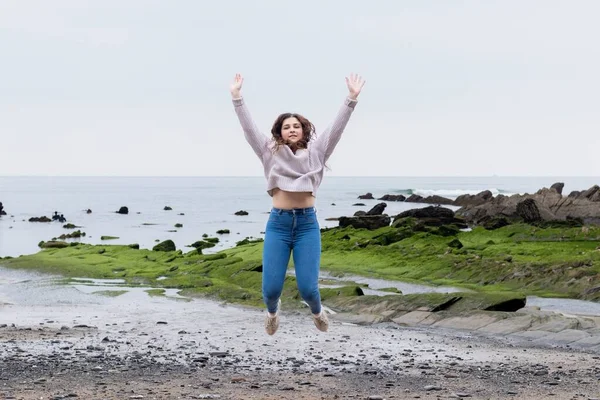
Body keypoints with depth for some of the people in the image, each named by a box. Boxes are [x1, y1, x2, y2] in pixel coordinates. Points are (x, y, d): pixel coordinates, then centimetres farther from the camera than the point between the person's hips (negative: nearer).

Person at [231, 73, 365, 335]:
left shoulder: (316, 153, 9)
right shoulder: (270, 152, 9)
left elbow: (337, 128, 0)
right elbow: (249, 128, 4)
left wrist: (352, 98, -11)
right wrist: (236, 97, -5)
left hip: (307, 223, 0)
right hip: (278, 223, 0)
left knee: (307, 287, -9)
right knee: (271, 288, -5)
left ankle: (317, 311, 29)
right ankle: (272, 311, 33)